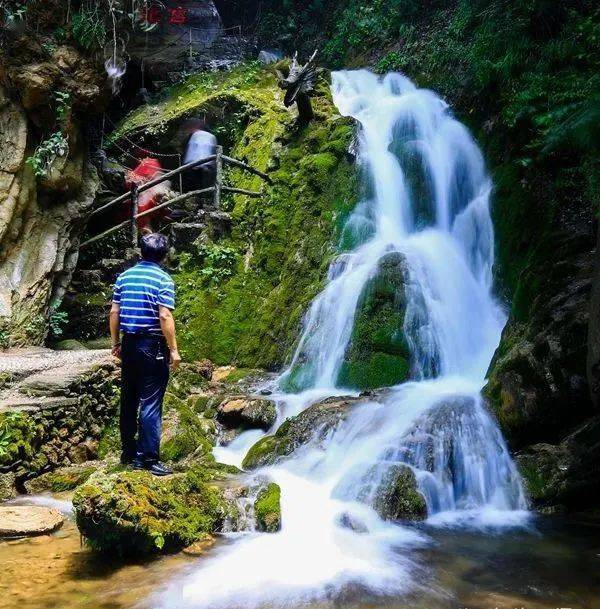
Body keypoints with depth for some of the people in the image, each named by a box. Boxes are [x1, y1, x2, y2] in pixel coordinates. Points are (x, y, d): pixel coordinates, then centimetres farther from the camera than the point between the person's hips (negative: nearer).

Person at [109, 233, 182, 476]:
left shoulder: (125, 276, 7)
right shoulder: (163, 279, -9)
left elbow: (114, 312, 7)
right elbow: (165, 316, -16)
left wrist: (115, 343, 16)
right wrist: (173, 349, -11)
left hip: (129, 344, 6)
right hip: (153, 346, -6)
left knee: (128, 400, 14)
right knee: (150, 403, -1)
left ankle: (128, 453, 24)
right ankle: (148, 458, 1)